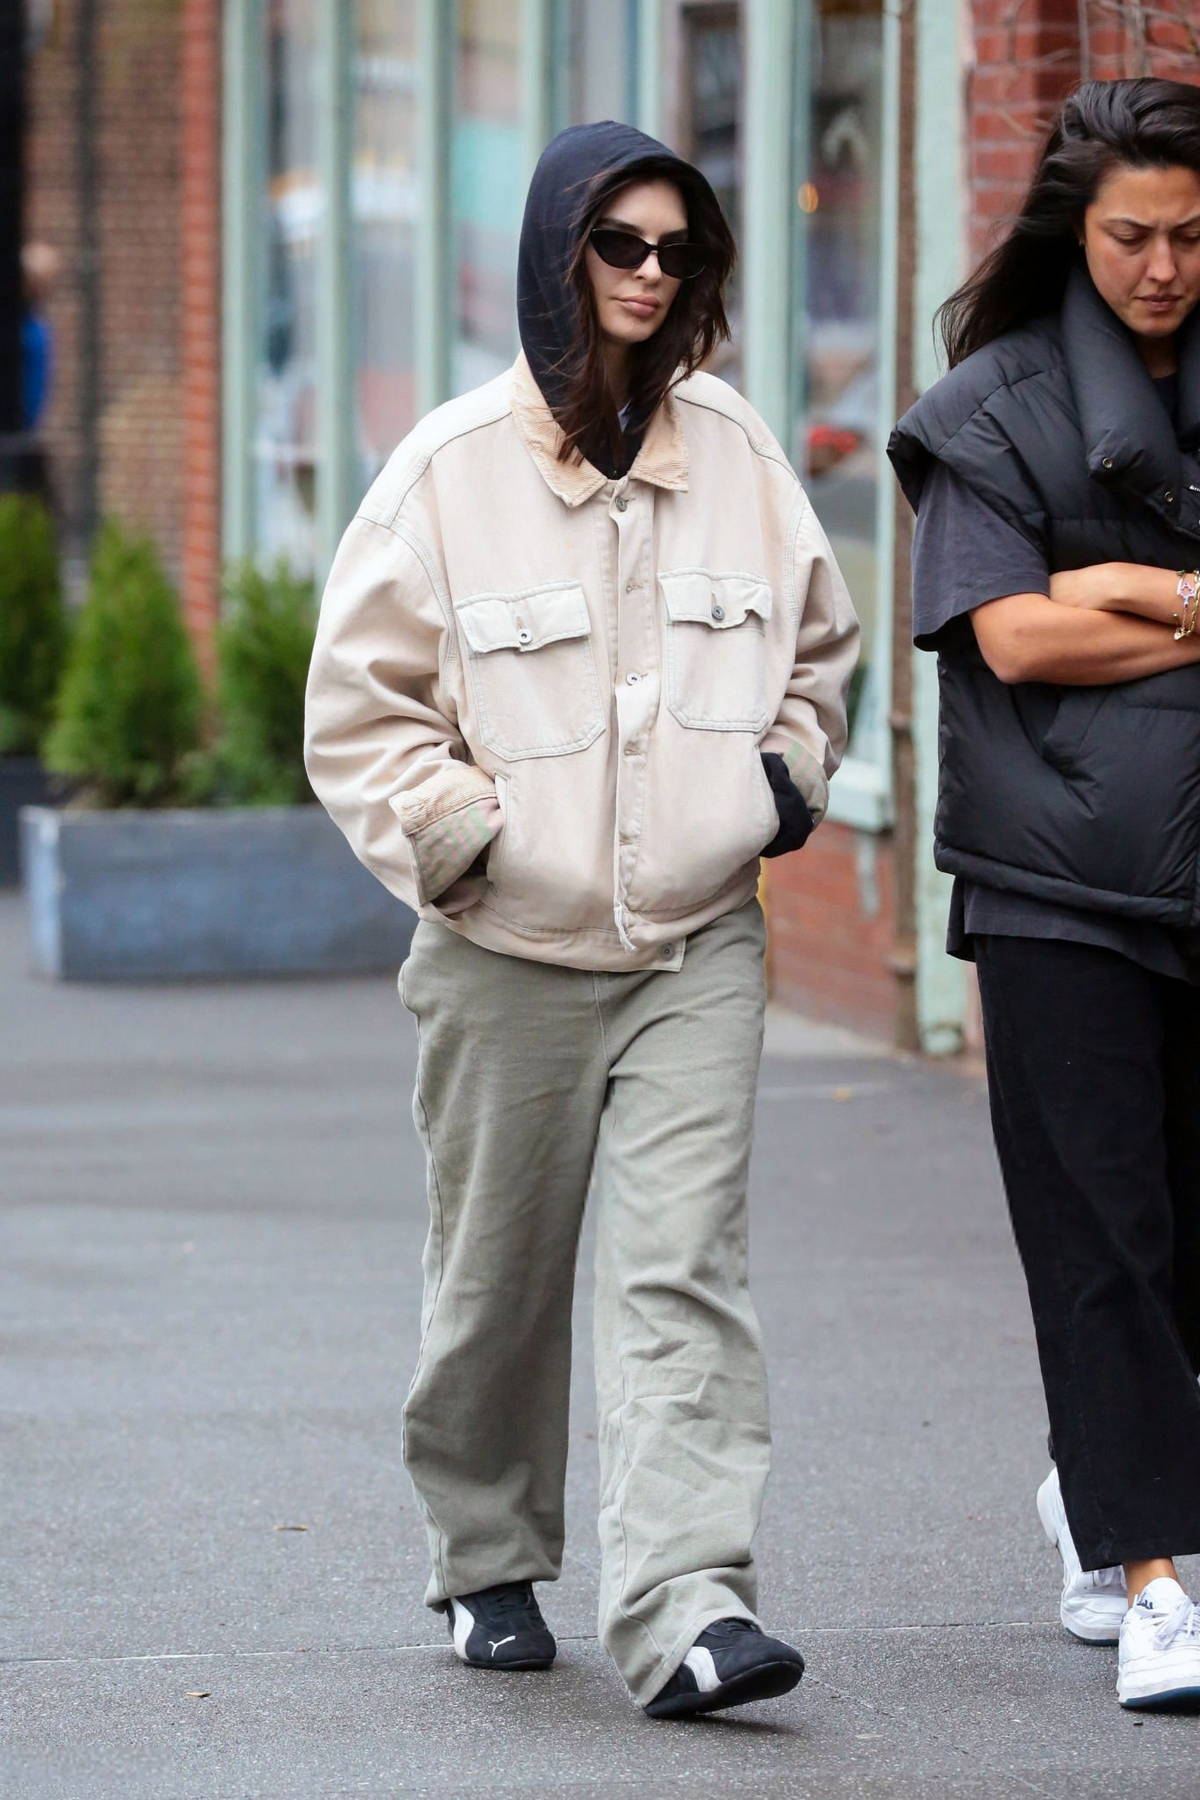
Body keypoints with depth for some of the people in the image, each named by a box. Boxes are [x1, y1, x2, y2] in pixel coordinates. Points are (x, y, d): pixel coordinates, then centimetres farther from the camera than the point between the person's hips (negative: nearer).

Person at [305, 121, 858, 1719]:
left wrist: (789, 766, 5)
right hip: (511, 956, -1)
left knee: (686, 1266, -12)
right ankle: (489, 1563, 32)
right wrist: (454, 831, -12)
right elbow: (361, 703, -1)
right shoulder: (454, 467, -5)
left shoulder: (738, 453, 5)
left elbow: (816, 646, 21)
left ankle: (686, 1605, -20)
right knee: (499, 1278, 11)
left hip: (700, 945, 1)